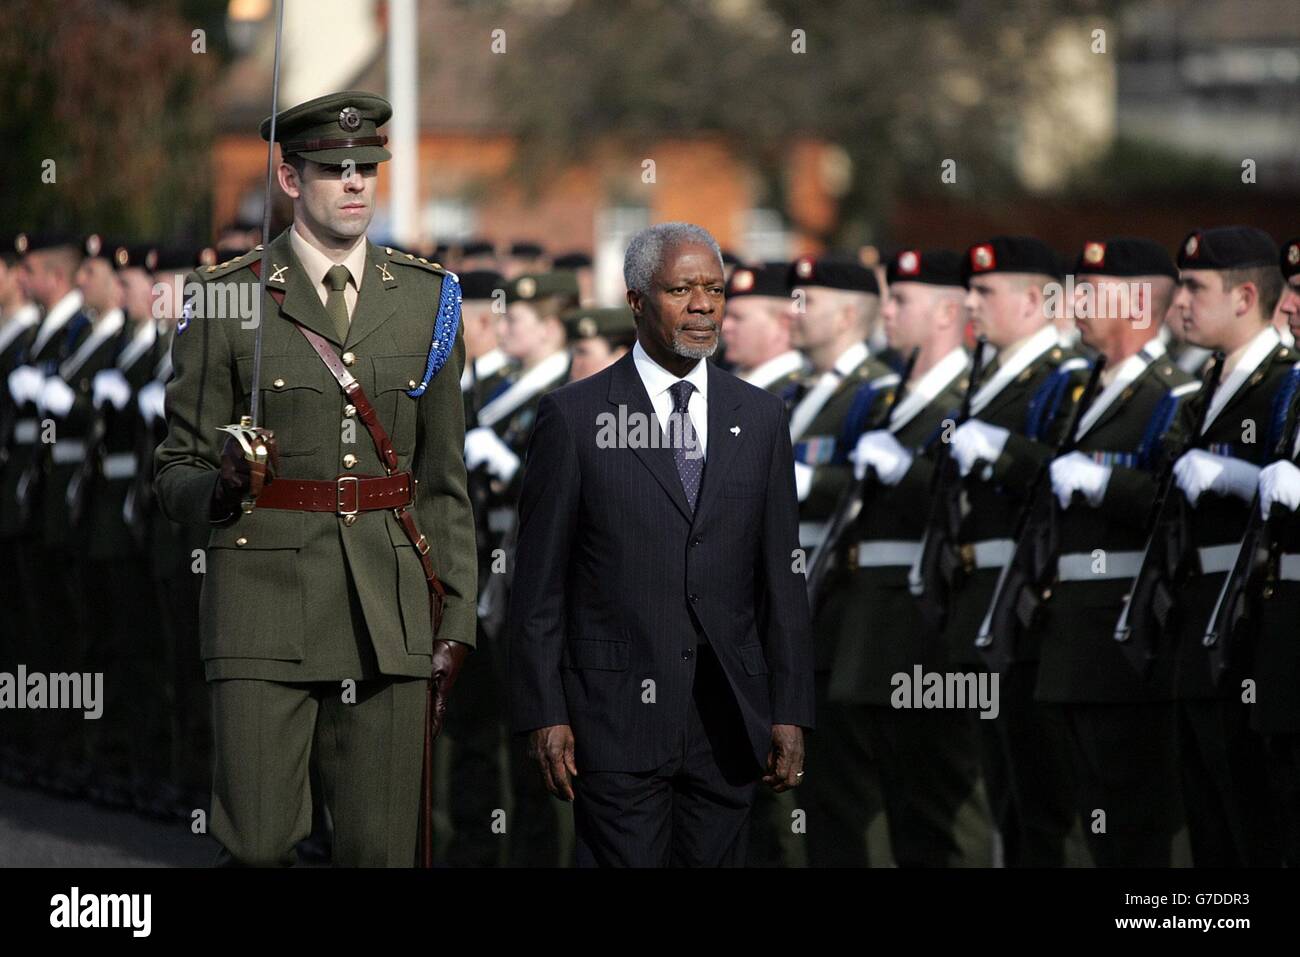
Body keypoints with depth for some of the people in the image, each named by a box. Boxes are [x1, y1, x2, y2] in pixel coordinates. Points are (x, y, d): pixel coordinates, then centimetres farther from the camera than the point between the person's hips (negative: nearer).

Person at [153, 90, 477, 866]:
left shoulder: (427, 299, 12)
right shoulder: (226, 300, 2)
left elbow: (445, 480, 14)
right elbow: (176, 475, 6)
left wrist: (456, 628, 8)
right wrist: (220, 488, -18)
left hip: (391, 615, 3)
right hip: (267, 608, -3)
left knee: (383, 850, 1)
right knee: (260, 844, -11)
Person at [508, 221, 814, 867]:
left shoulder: (758, 417, 10)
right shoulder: (574, 416, -1)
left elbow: (780, 574, 10)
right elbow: (539, 582, 0)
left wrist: (789, 713, 4)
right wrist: (543, 715, -6)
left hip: (727, 717, 3)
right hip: (616, 712, -3)